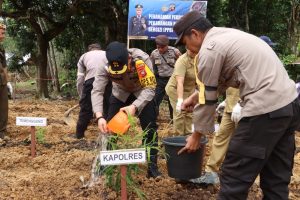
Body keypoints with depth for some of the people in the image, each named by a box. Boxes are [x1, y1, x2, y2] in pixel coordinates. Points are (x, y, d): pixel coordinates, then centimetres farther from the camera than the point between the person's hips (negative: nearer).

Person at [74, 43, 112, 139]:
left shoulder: (84, 56, 31)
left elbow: (80, 79, 25)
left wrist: (82, 97, 32)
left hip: (91, 80, -1)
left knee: (85, 108, 16)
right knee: (108, 107, 18)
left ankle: (79, 134, 27)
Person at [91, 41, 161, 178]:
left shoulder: (142, 60, -39)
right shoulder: (104, 66, -33)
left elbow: (149, 89, -37)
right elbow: (97, 91, -35)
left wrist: (134, 106, -52)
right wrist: (99, 116, -50)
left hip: (142, 93, -1)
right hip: (120, 94, 2)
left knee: (150, 128, -9)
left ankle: (152, 165, 3)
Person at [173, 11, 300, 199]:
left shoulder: (208, 50, -7)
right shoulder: (228, 35, 21)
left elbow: (208, 99, -1)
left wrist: (196, 135, 10)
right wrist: (195, 96, 32)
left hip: (266, 110, -10)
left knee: (234, 178, 2)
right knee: (276, 177, 17)